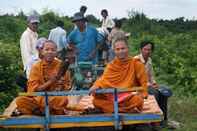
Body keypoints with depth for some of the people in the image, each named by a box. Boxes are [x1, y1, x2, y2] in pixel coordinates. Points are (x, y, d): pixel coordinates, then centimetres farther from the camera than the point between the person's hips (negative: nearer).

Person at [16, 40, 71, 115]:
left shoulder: (61, 65, 0)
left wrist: (61, 86, -18)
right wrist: (51, 81, -18)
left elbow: (67, 86, 6)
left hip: (55, 98, -1)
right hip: (38, 98, 1)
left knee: (63, 99, -35)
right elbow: (33, 89, -8)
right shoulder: (36, 67, -1)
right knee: (20, 101, -26)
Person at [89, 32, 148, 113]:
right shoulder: (111, 66, 12)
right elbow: (104, 79, 1)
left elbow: (143, 82, 4)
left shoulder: (136, 64, 4)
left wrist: (142, 94, -15)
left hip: (130, 97, -2)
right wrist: (96, 86, -20)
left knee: (137, 100, -36)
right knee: (96, 100, -26)